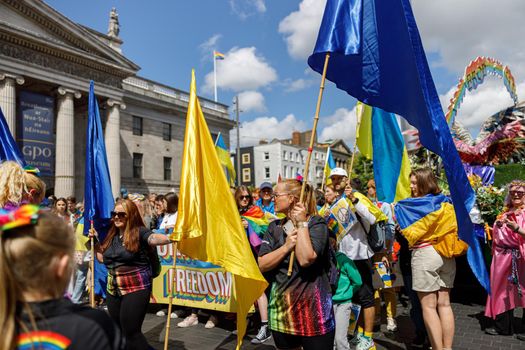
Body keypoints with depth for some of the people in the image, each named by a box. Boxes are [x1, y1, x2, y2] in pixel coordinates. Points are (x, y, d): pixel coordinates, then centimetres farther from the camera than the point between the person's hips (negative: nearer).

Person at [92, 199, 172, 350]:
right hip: (113, 289, 8)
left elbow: (155, 238, -30)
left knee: (131, 332, -7)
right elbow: (102, 258, 19)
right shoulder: (111, 235, 10)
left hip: (136, 289, -8)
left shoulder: (139, 232, -12)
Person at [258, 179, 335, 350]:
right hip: (281, 307, 6)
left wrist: (302, 223, -17)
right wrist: (286, 246, -15)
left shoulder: (317, 224, -9)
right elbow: (262, 265, -2)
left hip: (312, 307, -5)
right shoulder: (274, 227, 6)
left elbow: (306, 259, -25)